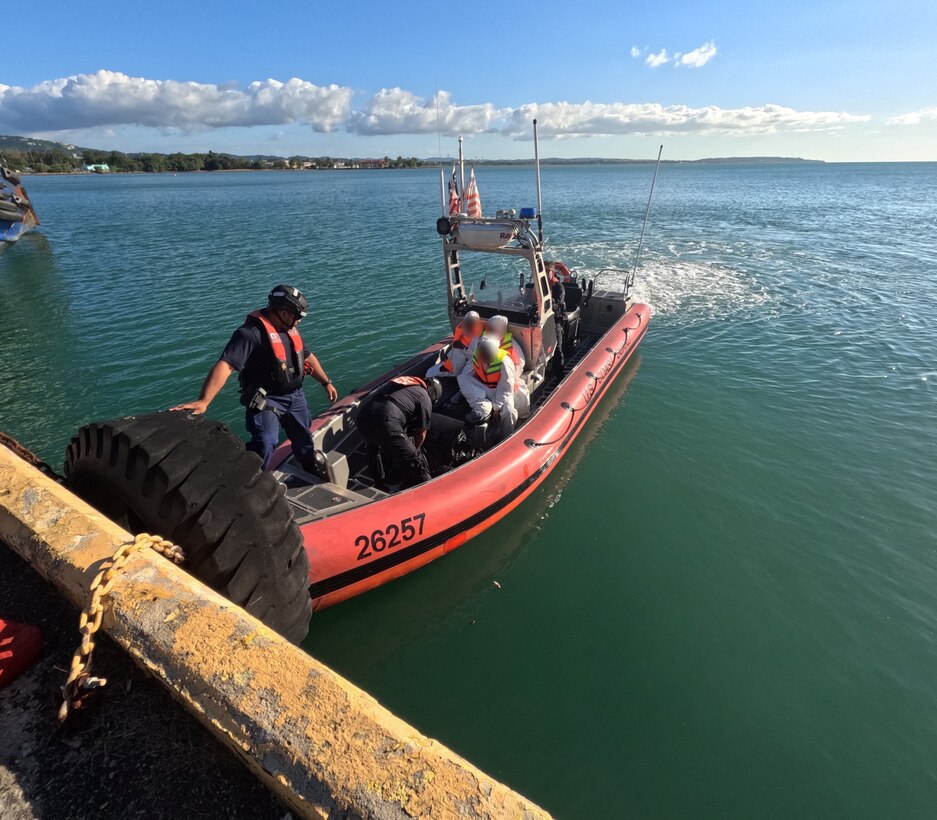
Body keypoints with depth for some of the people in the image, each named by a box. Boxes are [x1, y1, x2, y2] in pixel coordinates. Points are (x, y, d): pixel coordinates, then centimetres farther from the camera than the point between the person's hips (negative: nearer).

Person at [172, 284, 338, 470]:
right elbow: (225, 365, -36)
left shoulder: (290, 329, 4)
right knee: (264, 445, -22)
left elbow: (307, 357, 18)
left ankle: (314, 477, 45)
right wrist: (203, 401, -47)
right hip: (266, 399, -7)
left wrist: (326, 382, 20)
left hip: (295, 396, 8)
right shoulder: (252, 332, -25)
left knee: (305, 441, 21)